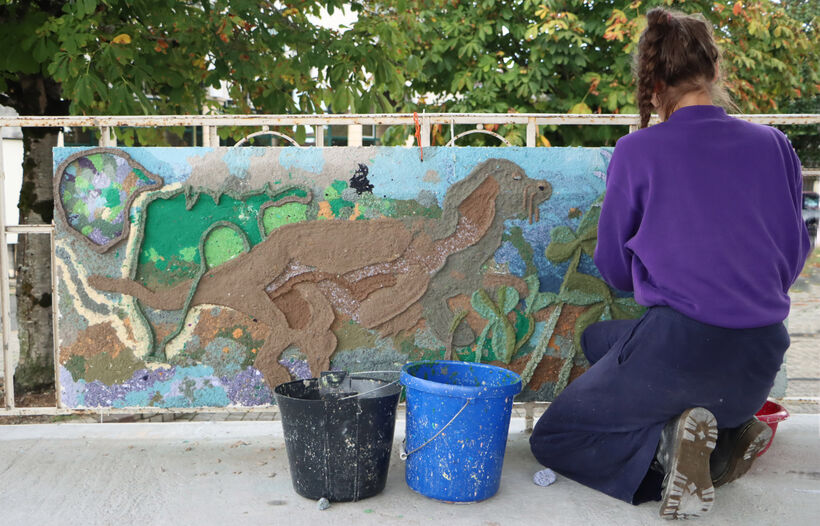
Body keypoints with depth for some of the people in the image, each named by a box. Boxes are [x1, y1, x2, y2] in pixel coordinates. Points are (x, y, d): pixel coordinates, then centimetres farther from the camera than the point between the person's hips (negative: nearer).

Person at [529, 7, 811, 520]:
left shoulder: (637, 153, -7)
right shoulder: (774, 145, 4)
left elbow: (615, 270, 4)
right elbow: (794, 255, 14)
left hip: (678, 348, -5)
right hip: (761, 361, 6)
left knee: (551, 439, 16)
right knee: (598, 339, 31)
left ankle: (665, 443, -12)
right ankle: (728, 432, 10)